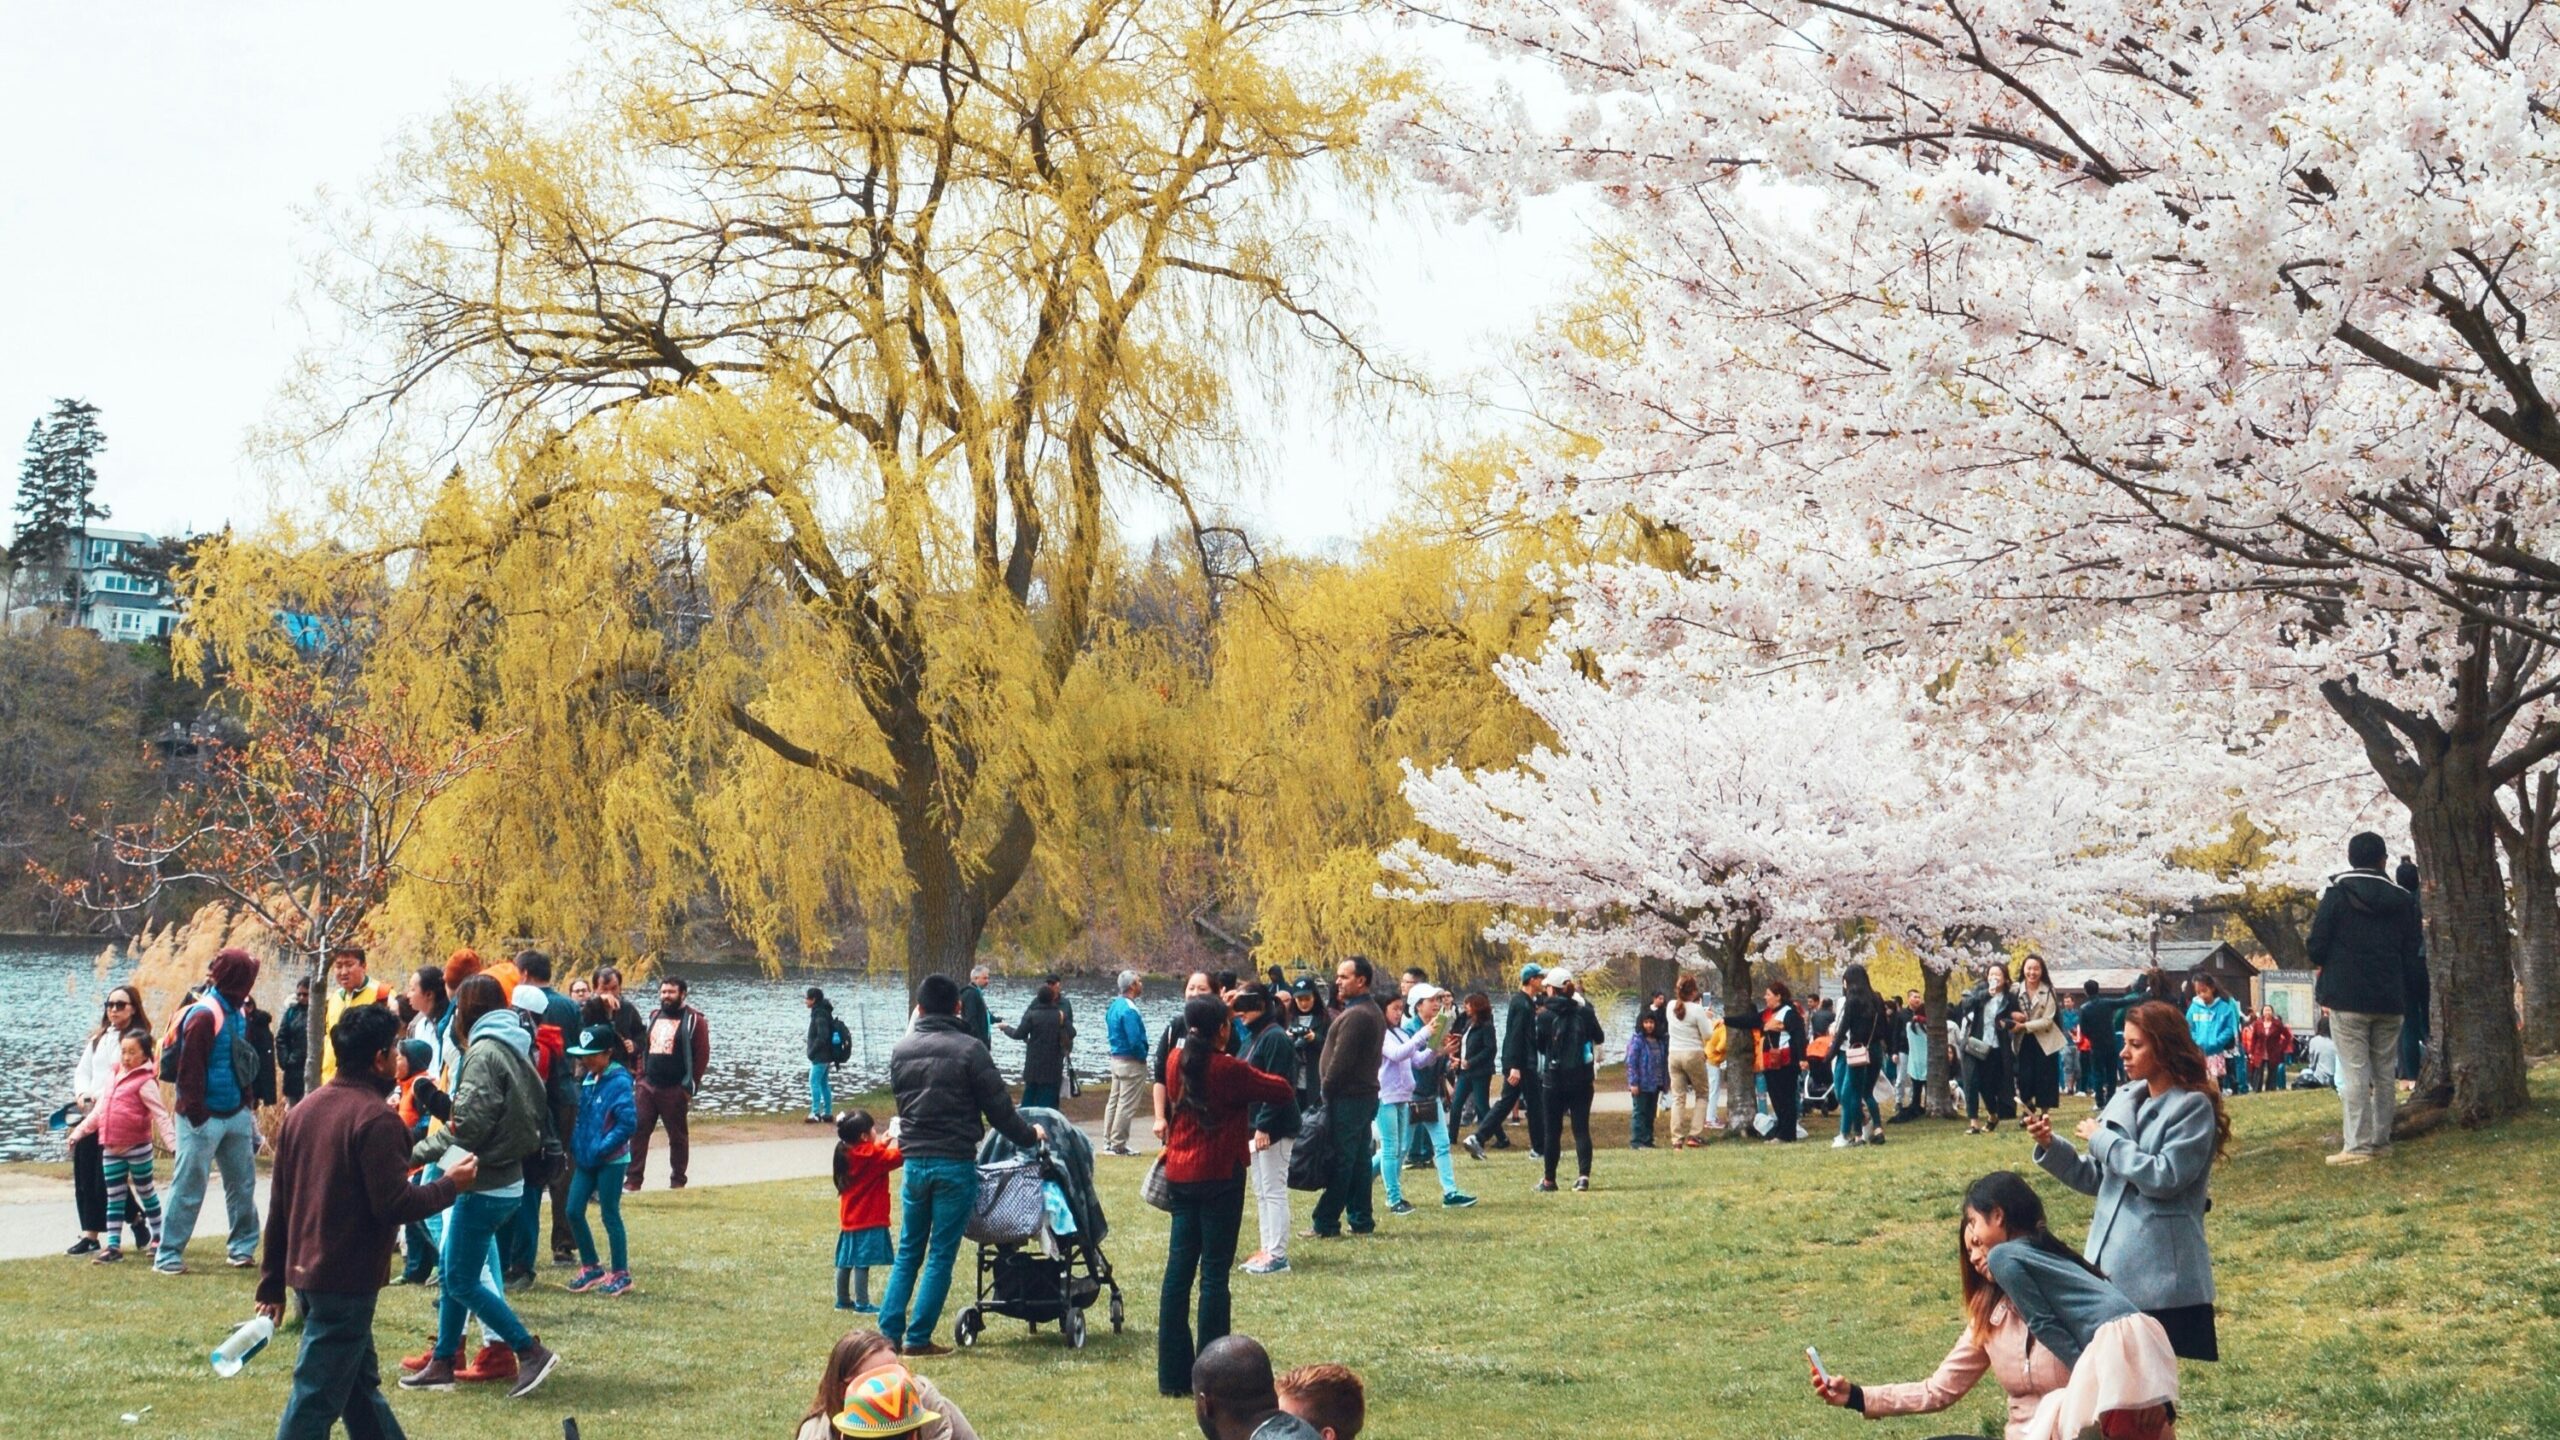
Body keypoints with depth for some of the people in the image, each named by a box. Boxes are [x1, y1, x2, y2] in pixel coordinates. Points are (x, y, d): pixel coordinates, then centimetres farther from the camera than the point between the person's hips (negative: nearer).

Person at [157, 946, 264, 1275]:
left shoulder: (237, 1015, 11)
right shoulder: (204, 1016, -17)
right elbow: (190, 1069, -19)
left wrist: (246, 1103, 16)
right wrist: (194, 1112, -19)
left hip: (235, 1115, 8)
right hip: (205, 1118, -8)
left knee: (243, 1182, 12)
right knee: (188, 1187, -3)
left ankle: (243, 1247, 21)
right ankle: (169, 1255, 3)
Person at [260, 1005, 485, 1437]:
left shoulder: (302, 1111, 9)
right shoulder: (376, 1118, -17)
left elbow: (278, 1207, 12)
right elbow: (396, 1204, -21)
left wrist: (272, 1284, 17)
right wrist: (450, 1184, -3)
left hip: (305, 1270, 9)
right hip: (348, 1280, -9)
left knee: (361, 1384, 20)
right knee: (316, 1399, -4)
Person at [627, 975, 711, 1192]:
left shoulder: (694, 1020, -4)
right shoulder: (655, 1017, 15)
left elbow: (702, 1055, -7)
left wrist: (690, 1085, -9)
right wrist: (641, 1076, 11)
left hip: (675, 1090, -5)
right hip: (648, 1085, 5)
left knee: (678, 1135, 5)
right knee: (638, 1130, -2)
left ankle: (677, 1181, 15)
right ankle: (634, 1179, 0)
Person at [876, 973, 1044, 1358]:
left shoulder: (901, 1049, 6)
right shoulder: (969, 1049, -10)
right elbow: (998, 1108, -7)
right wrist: (1028, 1135, 9)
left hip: (914, 1161, 5)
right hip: (955, 1163, -4)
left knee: (908, 1251, 15)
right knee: (941, 1254, 2)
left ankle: (889, 1332, 10)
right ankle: (918, 1338, 2)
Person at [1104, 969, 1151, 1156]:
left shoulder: (1114, 1006, 9)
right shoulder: (1129, 1010, -20)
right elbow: (1135, 1041, -23)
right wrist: (1143, 1056, -7)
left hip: (1116, 1058, 10)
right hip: (1131, 1063, -10)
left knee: (1114, 1101, 15)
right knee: (1127, 1105, -3)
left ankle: (1108, 1141, 20)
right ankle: (1118, 1145, 1)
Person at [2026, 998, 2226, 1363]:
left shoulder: (2192, 1106, -9)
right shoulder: (2125, 1100, 12)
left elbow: (2165, 1178, -20)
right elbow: (2095, 1179, 16)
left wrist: (2103, 1139, -12)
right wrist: (2051, 1145, 0)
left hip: (2163, 1274, -7)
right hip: (2112, 1264, 7)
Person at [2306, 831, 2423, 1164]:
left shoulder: (2336, 894, -6)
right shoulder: (2403, 900, 5)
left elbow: (2317, 946, -8)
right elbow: (2414, 953, 6)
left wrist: (2322, 967, 13)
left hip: (2347, 997, -4)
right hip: (2390, 999, 4)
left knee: (2353, 1072, -6)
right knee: (2383, 1072, 12)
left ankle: (2358, 1145, -10)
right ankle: (2381, 1139, 13)